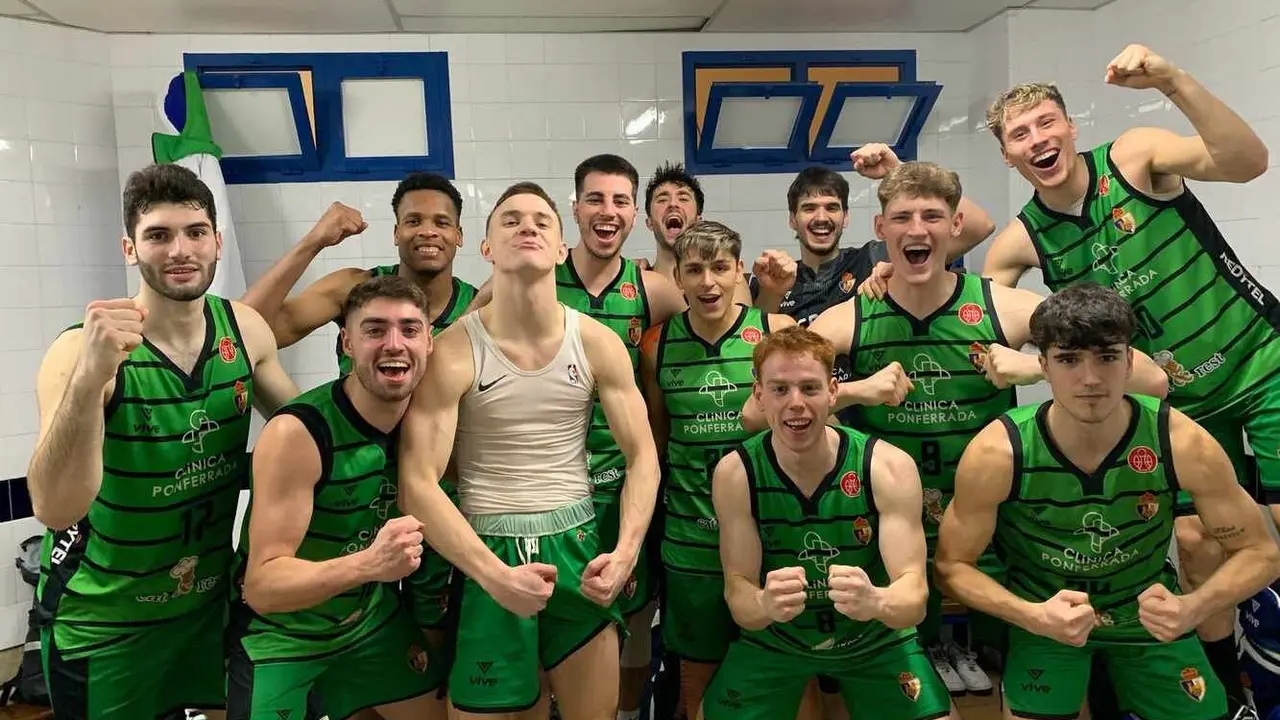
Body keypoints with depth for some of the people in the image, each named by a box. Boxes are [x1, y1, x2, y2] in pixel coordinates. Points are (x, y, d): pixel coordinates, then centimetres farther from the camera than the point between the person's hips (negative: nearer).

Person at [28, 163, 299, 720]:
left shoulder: (245, 329, -9)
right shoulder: (82, 351, -22)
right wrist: (89, 378, -47)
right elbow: (55, 510, -34)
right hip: (100, 625, -4)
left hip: (206, 604, 4)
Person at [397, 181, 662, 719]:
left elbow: (642, 456, 1)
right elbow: (417, 483, -13)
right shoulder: (454, 352, -11)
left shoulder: (598, 343, -2)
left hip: (577, 544, 3)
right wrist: (493, 573, -21)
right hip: (487, 552, -2)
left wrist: (625, 551, -13)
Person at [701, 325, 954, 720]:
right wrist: (764, 604, -43)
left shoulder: (890, 467, -22)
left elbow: (915, 595, -24)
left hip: (877, 641, 0)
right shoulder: (734, 474, -20)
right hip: (771, 641, 0)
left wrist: (876, 602, -48)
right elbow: (737, 589, -19)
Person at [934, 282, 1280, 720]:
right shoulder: (996, 454, -28)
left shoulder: (1183, 443, -23)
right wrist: (1032, 616, -33)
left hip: (1148, 614, 2)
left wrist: (1193, 608, -29)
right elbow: (952, 566, -15)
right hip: (1045, 615, -2)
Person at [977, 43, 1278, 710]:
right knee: (1197, 541, 3)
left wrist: (1173, 80, -40)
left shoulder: (1133, 155, -14)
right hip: (1180, 401, 2)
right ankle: (1226, 690, 24)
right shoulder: (1020, 240, -8)